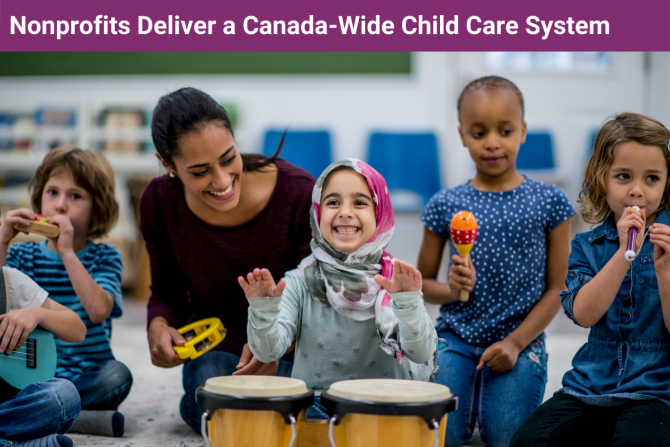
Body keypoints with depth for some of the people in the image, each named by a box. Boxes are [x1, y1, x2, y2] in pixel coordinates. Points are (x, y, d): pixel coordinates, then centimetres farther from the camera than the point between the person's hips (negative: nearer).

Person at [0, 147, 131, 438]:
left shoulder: (105, 257, 3)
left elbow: (98, 310, -17)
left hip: (85, 377, -1)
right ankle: (91, 419, -25)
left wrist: (68, 252, -19)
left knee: (117, 375, -33)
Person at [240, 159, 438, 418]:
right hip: (314, 408, 1)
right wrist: (263, 309, -29)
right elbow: (269, 351, -10)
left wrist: (409, 303, -32)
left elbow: (422, 354, -15)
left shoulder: (398, 281, -3)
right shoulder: (299, 282, -1)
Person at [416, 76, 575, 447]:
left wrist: (516, 343, -10)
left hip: (521, 346, -1)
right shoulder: (445, 205, 1)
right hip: (456, 341, 1)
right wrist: (453, 290, -13)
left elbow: (557, 288, 0)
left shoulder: (548, 202, -2)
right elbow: (422, 284, 9)